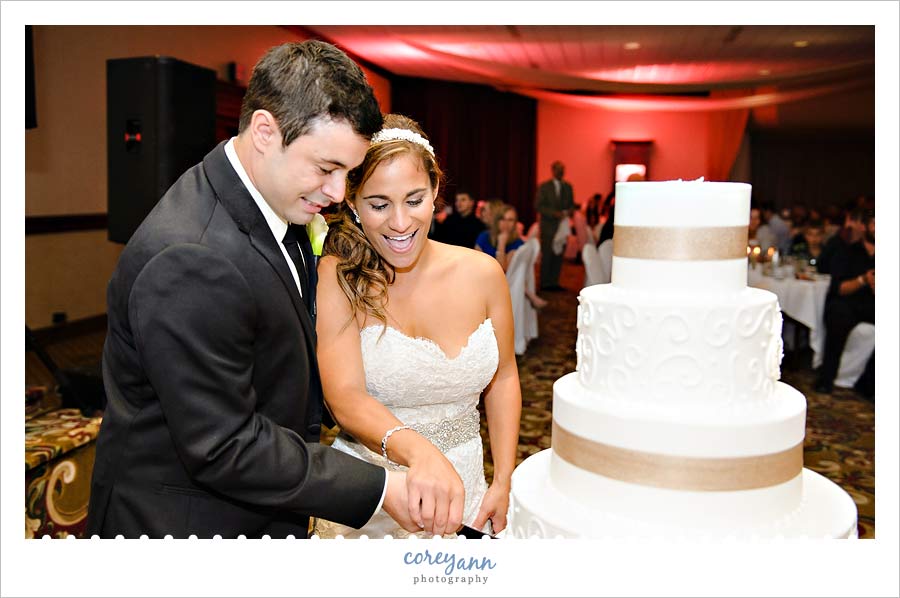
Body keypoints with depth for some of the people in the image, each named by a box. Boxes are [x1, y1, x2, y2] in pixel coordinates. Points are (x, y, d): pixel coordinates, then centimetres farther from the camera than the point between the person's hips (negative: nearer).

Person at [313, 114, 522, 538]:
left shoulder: (482, 273, -7)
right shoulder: (336, 279, -15)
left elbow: (503, 378, 4)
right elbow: (344, 396, -26)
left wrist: (503, 483, -1)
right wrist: (419, 451, -44)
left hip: (463, 490, 3)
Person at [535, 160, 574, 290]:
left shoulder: (568, 187, 13)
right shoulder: (544, 186, 1)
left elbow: (571, 204, 18)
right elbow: (538, 205, -5)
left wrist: (567, 212, -5)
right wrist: (554, 213, -16)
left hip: (562, 225, 4)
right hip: (548, 226, -4)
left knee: (559, 255, 2)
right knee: (547, 255, -6)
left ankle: (554, 282, 10)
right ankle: (545, 283, 1)